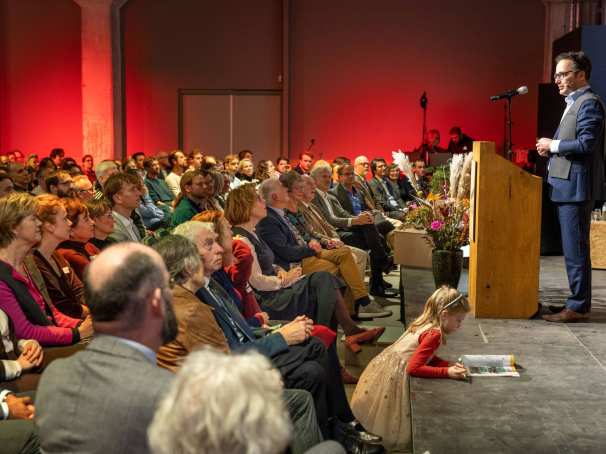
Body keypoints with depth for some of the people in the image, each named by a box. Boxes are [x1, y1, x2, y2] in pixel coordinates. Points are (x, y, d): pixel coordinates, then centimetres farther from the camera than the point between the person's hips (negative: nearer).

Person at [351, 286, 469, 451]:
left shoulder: (424, 324, 7)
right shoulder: (434, 334, -21)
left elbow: (426, 357, 16)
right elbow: (413, 368, -27)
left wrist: (449, 364, 2)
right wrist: (447, 372, -24)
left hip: (385, 366, 9)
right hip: (393, 374, -9)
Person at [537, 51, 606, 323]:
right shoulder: (573, 103, 20)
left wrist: (553, 144, -11)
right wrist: (551, 148, 6)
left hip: (576, 187, -10)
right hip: (567, 187, 10)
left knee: (575, 249, -6)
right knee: (573, 249, 15)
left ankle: (578, 307, -1)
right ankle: (579, 301, 23)